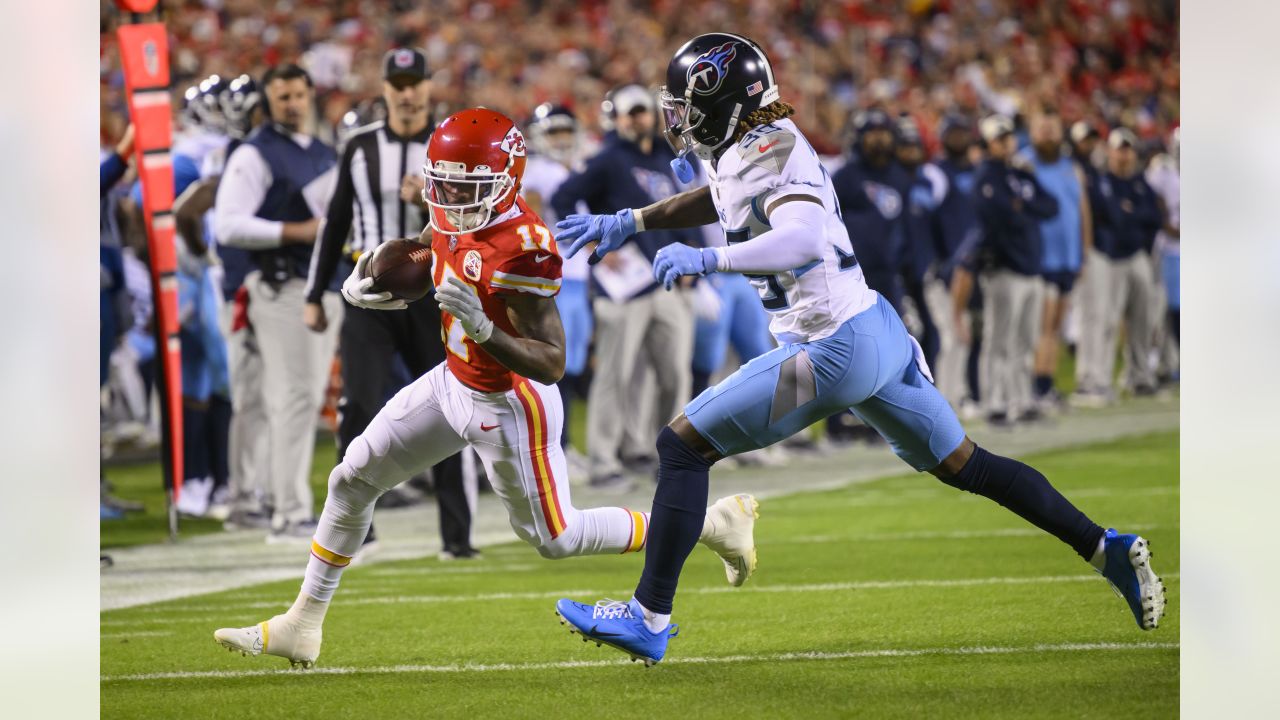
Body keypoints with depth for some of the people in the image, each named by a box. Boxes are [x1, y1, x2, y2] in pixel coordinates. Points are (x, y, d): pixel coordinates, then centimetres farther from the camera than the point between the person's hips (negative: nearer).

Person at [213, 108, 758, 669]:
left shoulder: (521, 249, -32)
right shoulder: (453, 219, -8)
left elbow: (552, 364, -30)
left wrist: (483, 328, -44)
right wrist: (363, 277, -4)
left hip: (506, 406, -8)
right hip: (454, 384, 8)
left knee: (555, 538, 7)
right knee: (352, 481, 10)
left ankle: (714, 523, 21)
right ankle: (302, 627, 21)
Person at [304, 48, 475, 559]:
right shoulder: (361, 148, 7)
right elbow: (336, 222, 12)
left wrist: (434, 202, -22)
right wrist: (314, 296, 11)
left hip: (431, 293, -1)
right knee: (360, 407, -9)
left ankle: (456, 534, 8)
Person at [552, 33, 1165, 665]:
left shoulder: (767, 156, -18)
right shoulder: (753, 147, 10)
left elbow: (804, 240, -36)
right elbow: (720, 199, 33)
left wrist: (705, 260, -31)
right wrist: (627, 223, 30)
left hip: (835, 352, -10)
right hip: (879, 330, 10)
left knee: (683, 447, -4)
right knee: (964, 465, 21)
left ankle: (649, 619, -2)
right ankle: (1108, 550, 22)